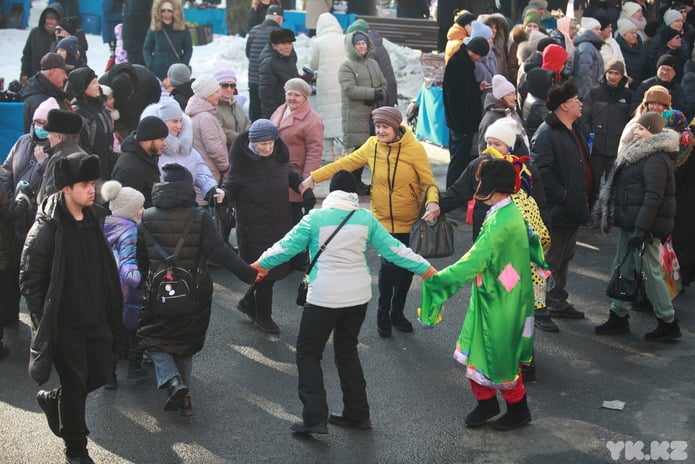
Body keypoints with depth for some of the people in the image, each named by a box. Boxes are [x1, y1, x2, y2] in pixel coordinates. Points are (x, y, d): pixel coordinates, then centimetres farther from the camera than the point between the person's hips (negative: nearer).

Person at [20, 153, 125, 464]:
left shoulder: (95, 219, 3)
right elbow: (30, 280, -13)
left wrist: (112, 312, 12)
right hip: (65, 324, -6)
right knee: (75, 386, 4)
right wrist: (44, 322, -13)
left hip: (97, 318, 6)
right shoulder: (46, 229, -17)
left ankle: (52, 400, 39)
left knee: (101, 375, 13)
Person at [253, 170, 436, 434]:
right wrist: (426, 269, 13)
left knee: (308, 353, 7)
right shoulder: (366, 218, 1)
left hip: (324, 298, -4)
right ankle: (357, 414, 23)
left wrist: (261, 264, 16)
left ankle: (315, 418, -2)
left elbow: (287, 246, 0)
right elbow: (393, 249, 3)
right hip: (358, 296, 4)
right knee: (347, 350, 20)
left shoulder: (315, 218, -7)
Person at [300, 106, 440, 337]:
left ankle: (397, 312, 33)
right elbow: (346, 163, 2)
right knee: (388, 266, -8)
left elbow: (428, 181, -12)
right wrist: (314, 177, 0)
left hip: (410, 222, 0)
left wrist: (433, 202, -32)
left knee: (406, 267, 11)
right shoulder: (372, 146, -6)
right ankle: (383, 314, 14)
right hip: (383, 219, 0)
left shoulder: (414, 149, -14)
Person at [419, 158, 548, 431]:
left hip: (500, 303, -9)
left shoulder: (501, 223, -28)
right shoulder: (510, 213, 2)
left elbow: (475, 260, -33)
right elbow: (531, 241, 16)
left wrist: (438, 279, -31)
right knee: (474, 353, 14)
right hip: (491, 298, 9)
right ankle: (486, 403, 29)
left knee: (500, 358, 7)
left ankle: (518, 410, 25)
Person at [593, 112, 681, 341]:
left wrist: (641, 229, -26)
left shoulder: (655, 159, -18)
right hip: (630, 223, 11)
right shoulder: (641, 153, 15)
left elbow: (653, 197, -24)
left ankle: (668, 324, 7)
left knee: (649, 272, -4)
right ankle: (618, 316, 25)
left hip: (645, 225, -10)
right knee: (622, 268, 15)